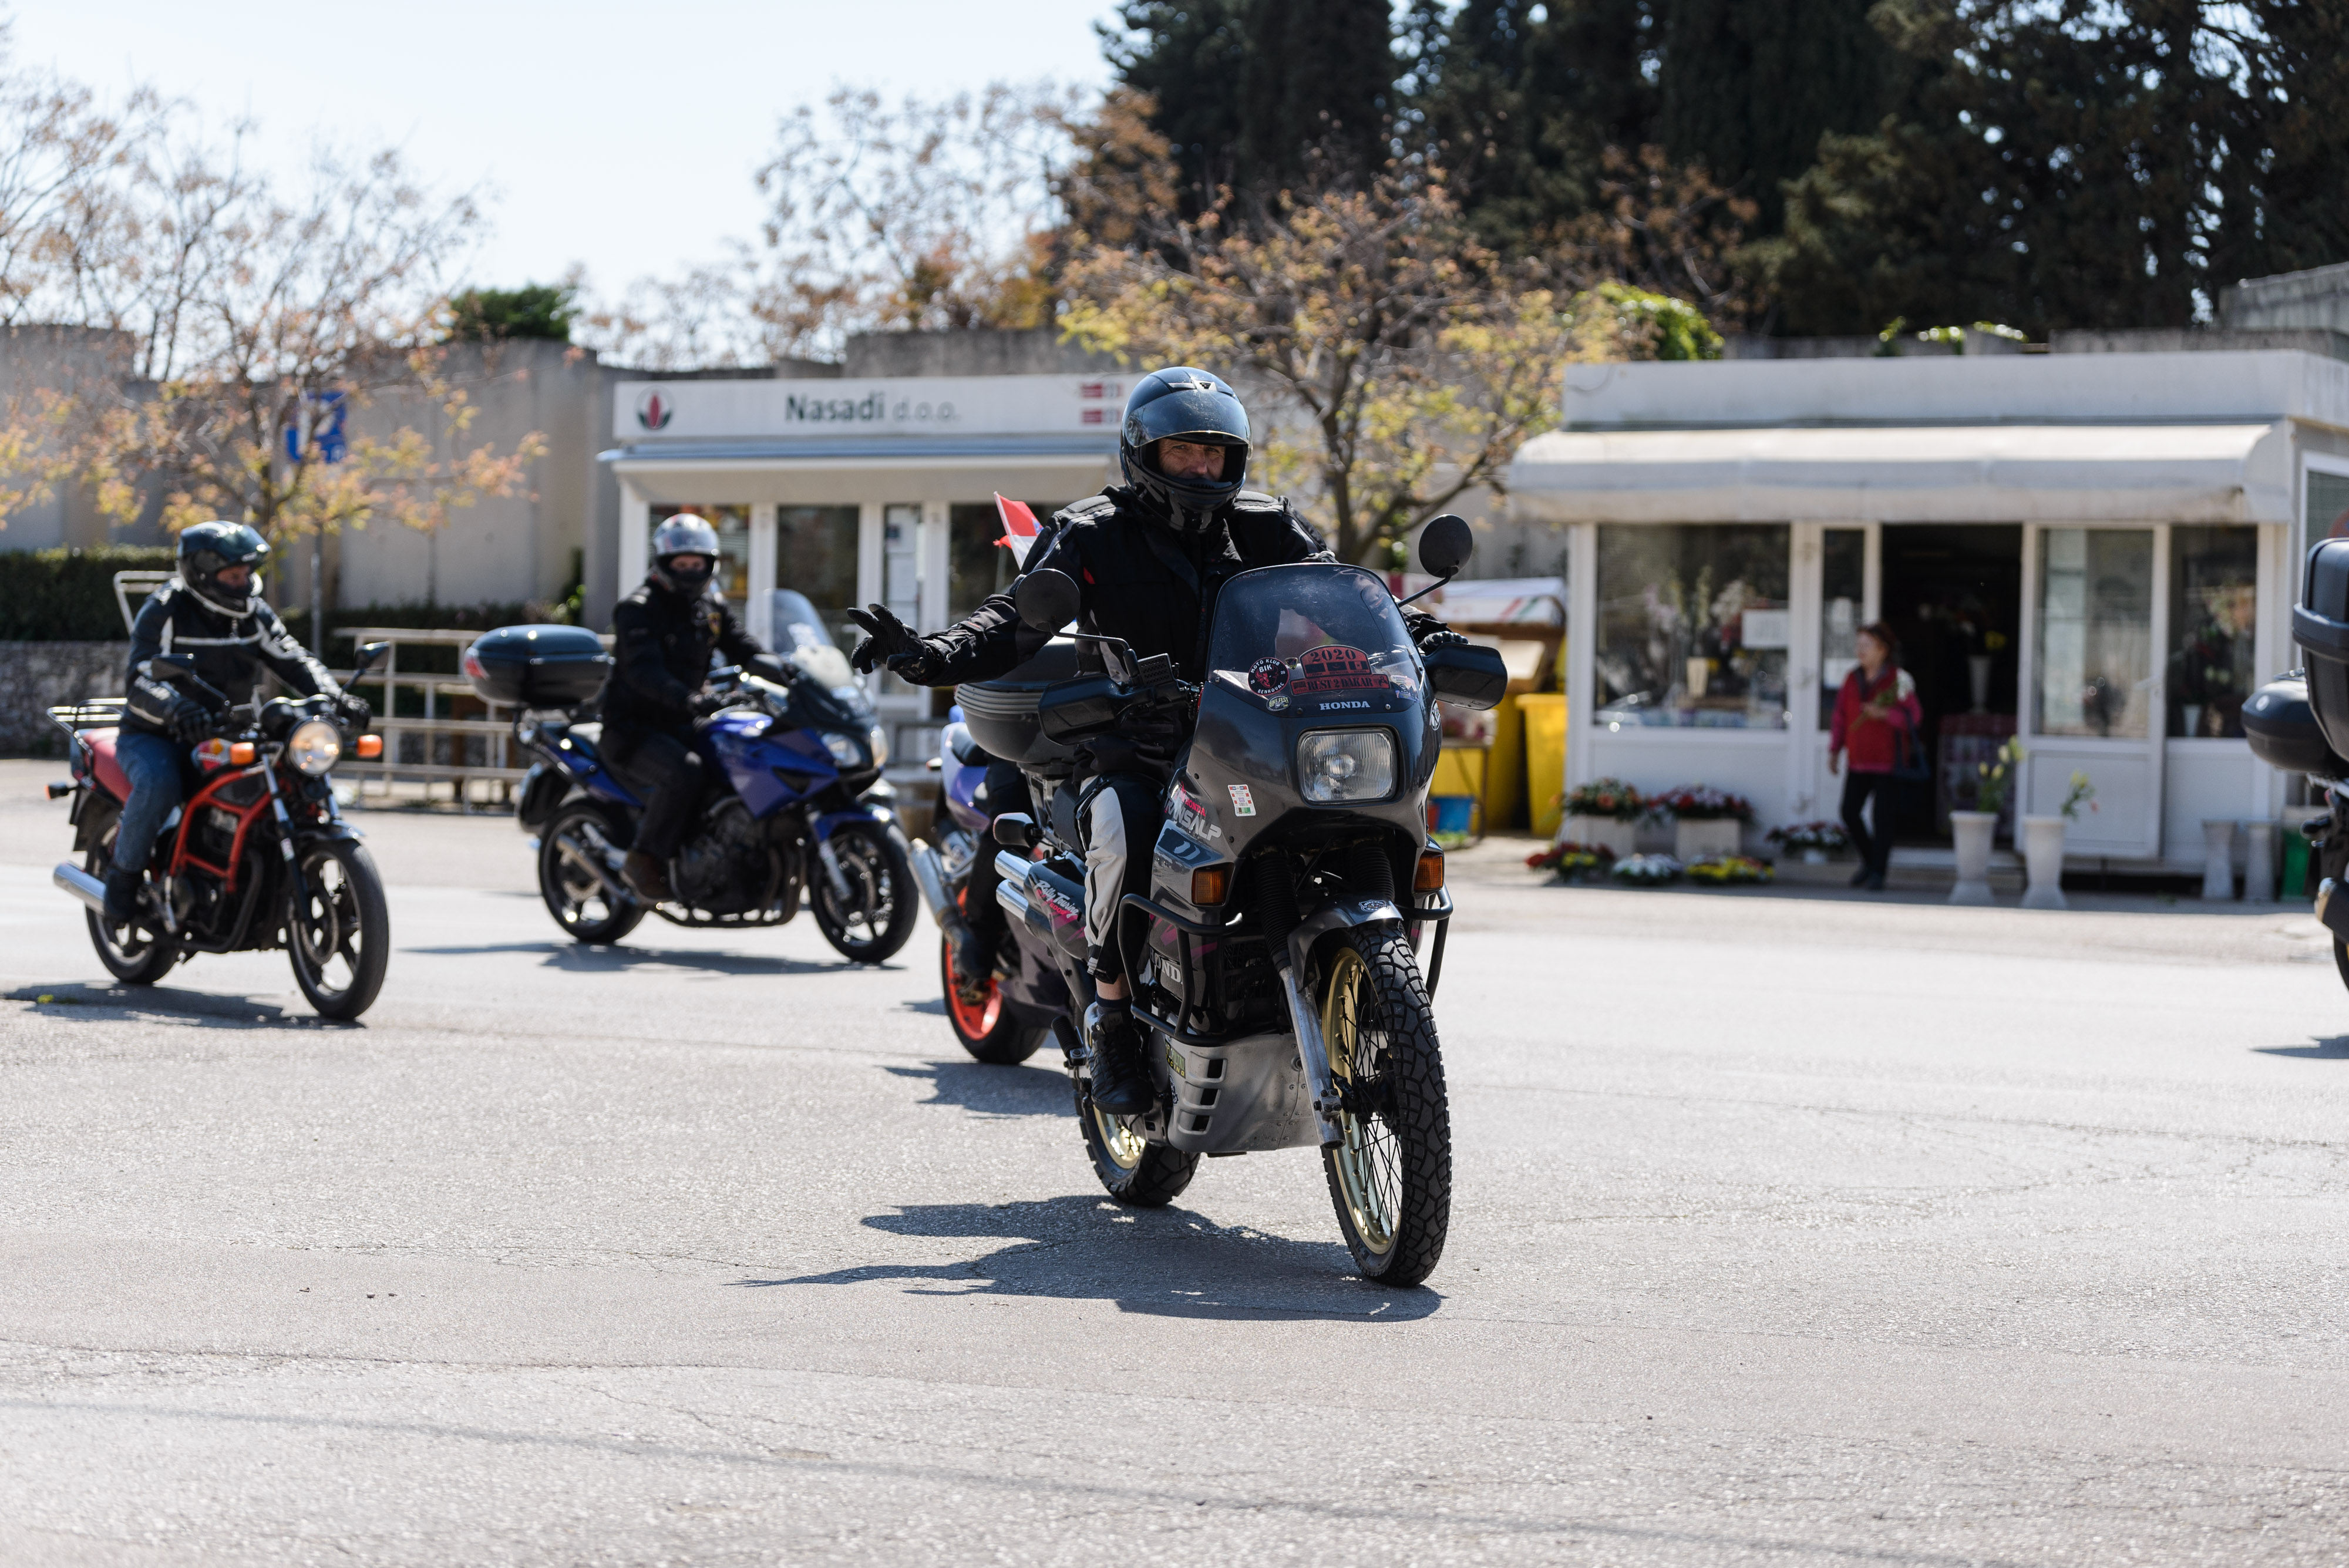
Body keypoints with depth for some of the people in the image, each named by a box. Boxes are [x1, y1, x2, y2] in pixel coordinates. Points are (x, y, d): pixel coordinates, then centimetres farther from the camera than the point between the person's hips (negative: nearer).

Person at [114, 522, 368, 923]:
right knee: (159, 785, -37)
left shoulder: (253, 613, 6)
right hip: (155, 735, -5)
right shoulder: (164, 610, -12)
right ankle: (124, 874, -14)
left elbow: (293, 660, 0)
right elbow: (140, 682, -22)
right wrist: (175, 708, -44)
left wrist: (336, 698, -20)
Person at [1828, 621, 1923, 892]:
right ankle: (1869, 859, 21)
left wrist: (1883, 714, -24)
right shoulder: (1853, 680, 10)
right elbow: (1840, 717, 15)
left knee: (1882, 815, -5)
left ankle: (1878, 873, 1)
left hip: (1888, 760, -5)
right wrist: (1835, 750, 8)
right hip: (1859, 762, 5)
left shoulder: (1898, 680, -6)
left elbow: (1913, 717, -10)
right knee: (1850, 812, -2)